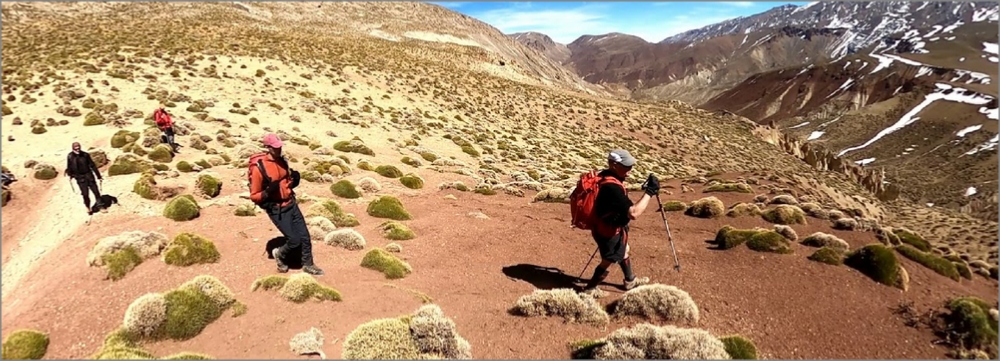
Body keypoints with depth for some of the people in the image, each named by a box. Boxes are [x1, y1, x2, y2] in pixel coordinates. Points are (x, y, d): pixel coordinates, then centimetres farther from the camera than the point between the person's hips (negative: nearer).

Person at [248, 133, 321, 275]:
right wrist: (268, 192, -30)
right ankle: (279, 254, 28)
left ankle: (308, 265, 26)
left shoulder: (282, 161, 2)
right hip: (277, 210, -6)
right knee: (294, 240, -4)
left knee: (305, 236, 9)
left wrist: (294, 180, -3)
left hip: (291, 204, 7)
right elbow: (253, 196, -12)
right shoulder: (259, 168, -18)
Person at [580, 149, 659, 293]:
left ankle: (630, 280, 50)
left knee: (624, 250, 28)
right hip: (608, 231, -10)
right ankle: (589, 289, 28)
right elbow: (633, 213, -40)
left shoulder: (604, 175, -5)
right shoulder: (612, 187, -36)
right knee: (609, 261, 10)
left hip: (608, 226, 10)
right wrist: (650, 191, -34)